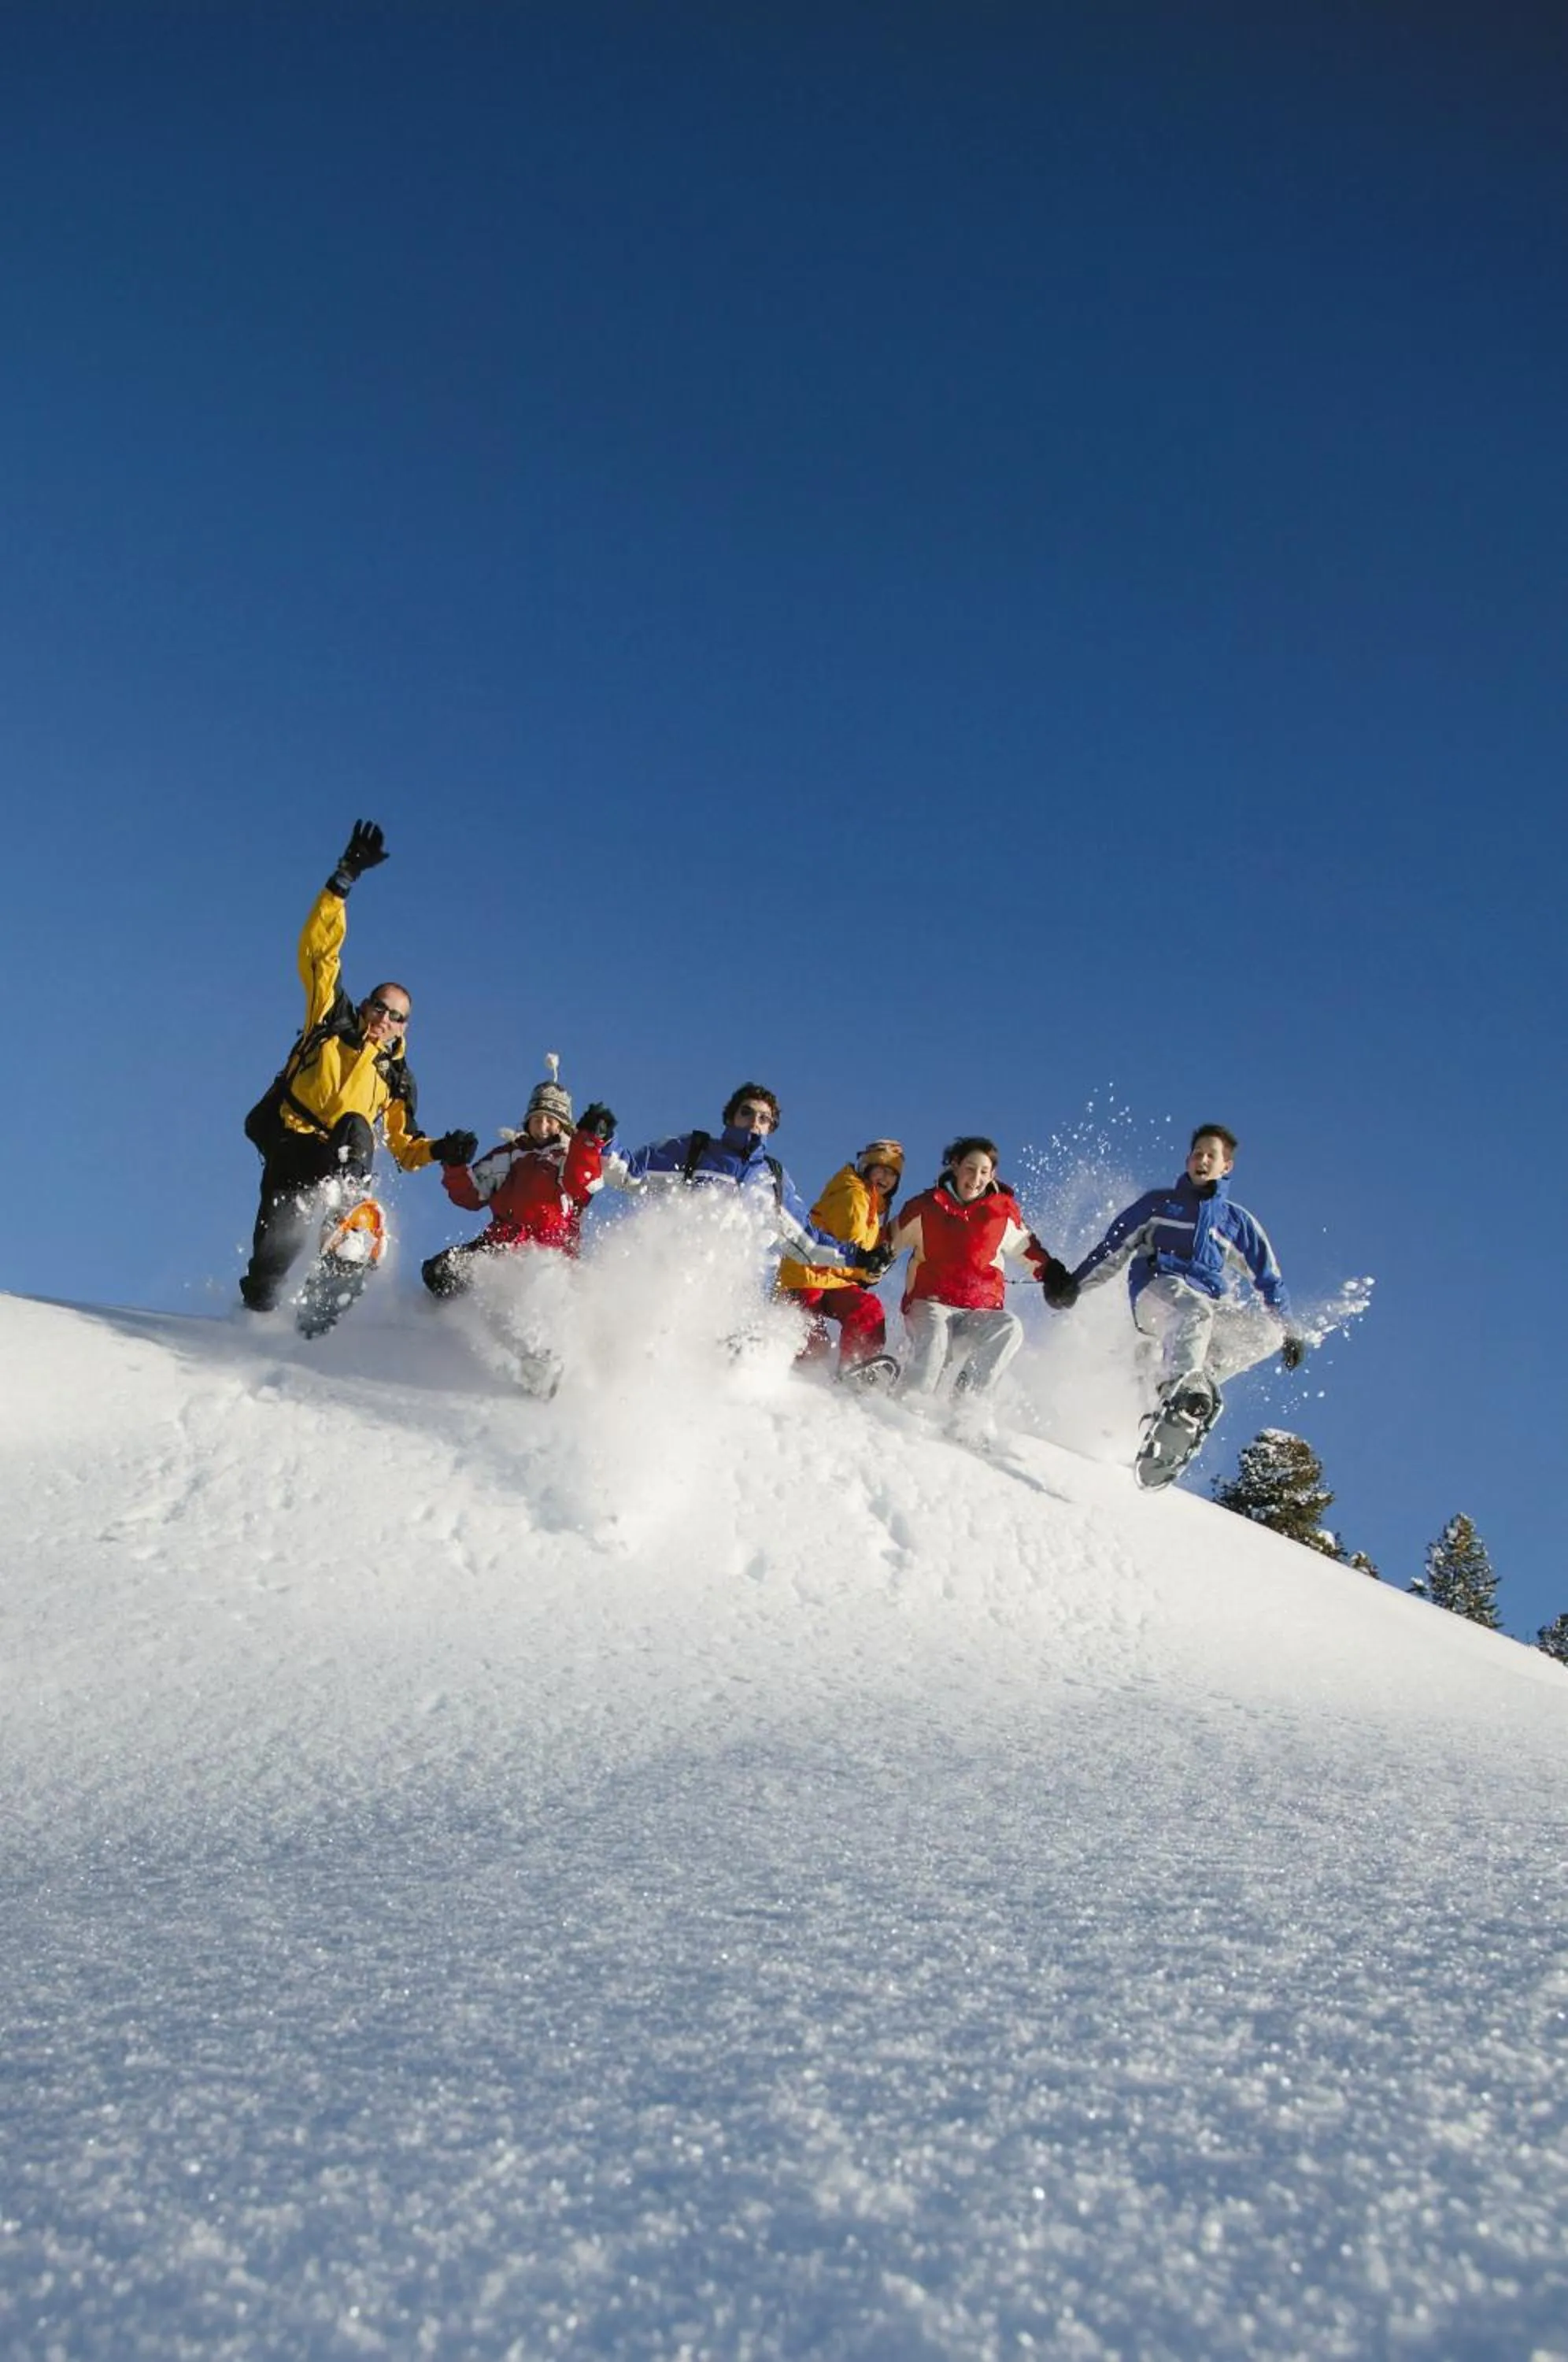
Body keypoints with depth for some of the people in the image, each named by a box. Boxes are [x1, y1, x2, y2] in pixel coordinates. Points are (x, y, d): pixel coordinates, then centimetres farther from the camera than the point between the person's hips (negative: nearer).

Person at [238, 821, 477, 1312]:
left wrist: (440, 1151, 0)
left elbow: (404, 1146, 23)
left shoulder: (397, 1078, 20)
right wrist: (346, 877, -1)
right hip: (287, 1136, -3)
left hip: (339, 1157, 3)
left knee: (357, 1129, -31)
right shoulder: (333, 1018, 14)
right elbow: (318, 947, 7)